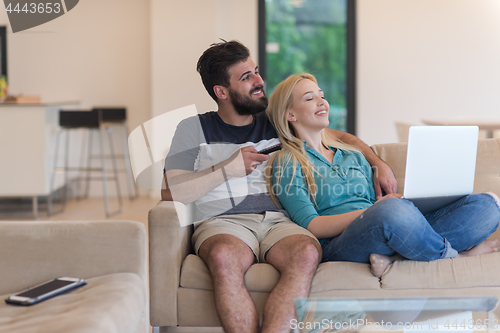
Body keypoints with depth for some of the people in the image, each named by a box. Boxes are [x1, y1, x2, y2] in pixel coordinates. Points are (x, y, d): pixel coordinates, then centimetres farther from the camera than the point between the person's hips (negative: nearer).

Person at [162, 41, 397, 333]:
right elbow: (171, 193, 3)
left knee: (307, 252, -35)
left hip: (280, 222, 2)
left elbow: (338, 136, 31)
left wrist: (378, 164, 15)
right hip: (223, 222, -2)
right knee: (225, 257, -41)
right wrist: (228, 169, -1)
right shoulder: (194, 129, 14)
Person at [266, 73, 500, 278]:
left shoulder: (354, 156, 30)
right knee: (392, 210, -41)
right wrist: (367, 213, -18)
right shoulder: (286, 164, 10)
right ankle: (455, 255, -11)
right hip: (335, 247, -7)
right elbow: (311, 226, -4)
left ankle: (391, 255, -25)